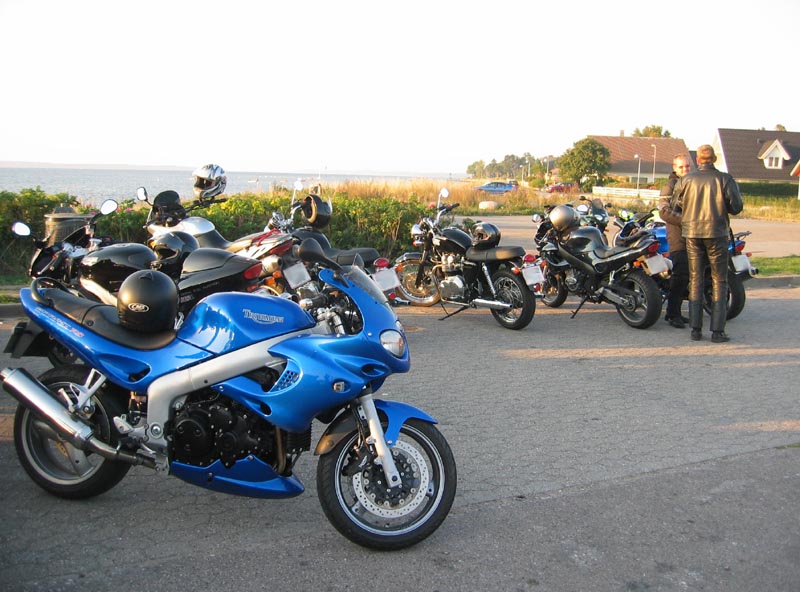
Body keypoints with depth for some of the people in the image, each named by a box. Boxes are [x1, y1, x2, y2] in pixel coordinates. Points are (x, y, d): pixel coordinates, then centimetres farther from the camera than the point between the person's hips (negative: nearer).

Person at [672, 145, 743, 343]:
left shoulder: (686, 180, 0)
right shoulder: (724, 179, -6)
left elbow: (675, 205, 7)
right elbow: (736, 207, -6)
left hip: (692, 234, 2)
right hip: (717, 234, -2)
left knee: (695, 280, 9)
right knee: (719, 281, 5)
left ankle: (696, 329, 8)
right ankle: (717, 331, 1)